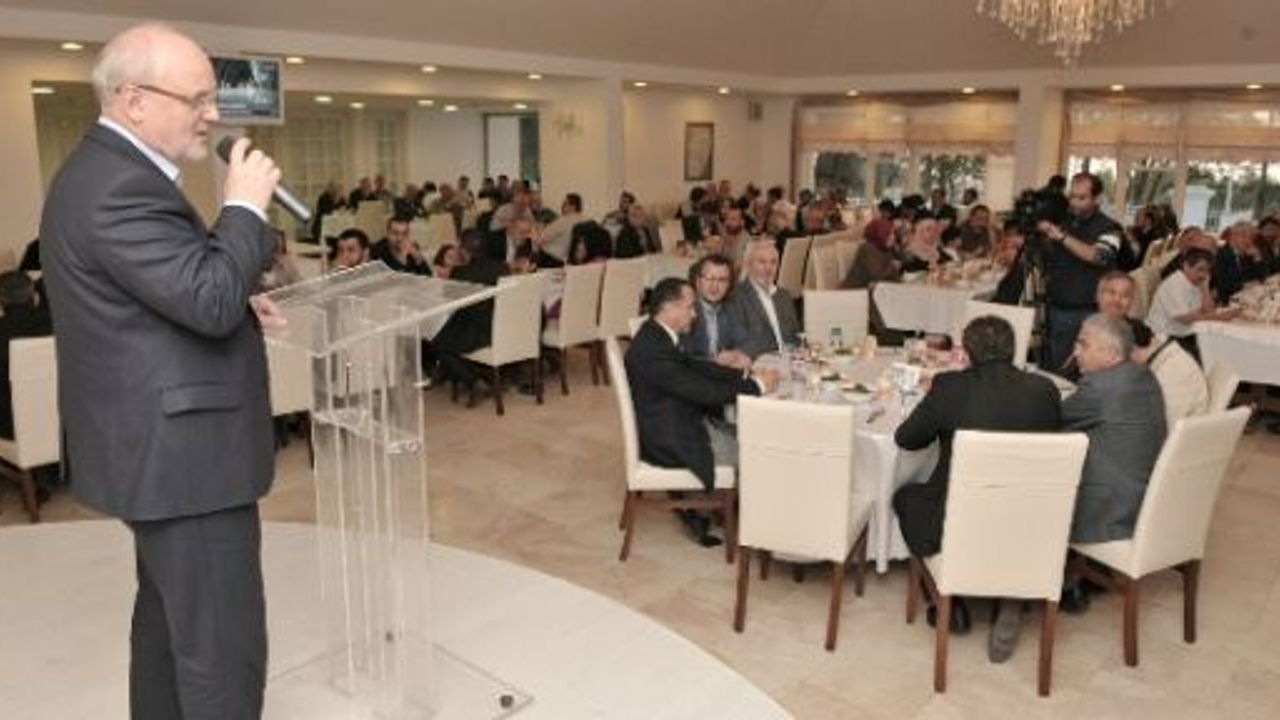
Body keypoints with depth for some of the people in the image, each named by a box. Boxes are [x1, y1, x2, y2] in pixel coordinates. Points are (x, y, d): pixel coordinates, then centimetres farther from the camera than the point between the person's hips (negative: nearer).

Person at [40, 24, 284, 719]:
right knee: (224, 644, -3)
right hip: (179, 450, -11)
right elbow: (210, 300, -28)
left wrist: (237, 303, 9)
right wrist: (244, 205, -16)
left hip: (160, 442, 11)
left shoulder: (107, 169, 13)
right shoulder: (120, 187, -21)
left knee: (169, 618, 24)